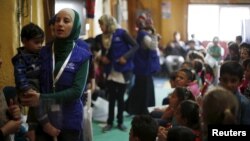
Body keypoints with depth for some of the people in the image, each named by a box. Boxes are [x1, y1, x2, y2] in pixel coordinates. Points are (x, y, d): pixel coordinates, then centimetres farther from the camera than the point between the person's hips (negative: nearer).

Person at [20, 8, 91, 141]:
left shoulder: (82, 56, -5)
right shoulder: (43, 52, 0)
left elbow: (77, 91, -14)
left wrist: (43, 99, -22)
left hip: (69, 121, -1)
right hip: (42, 118, 1)